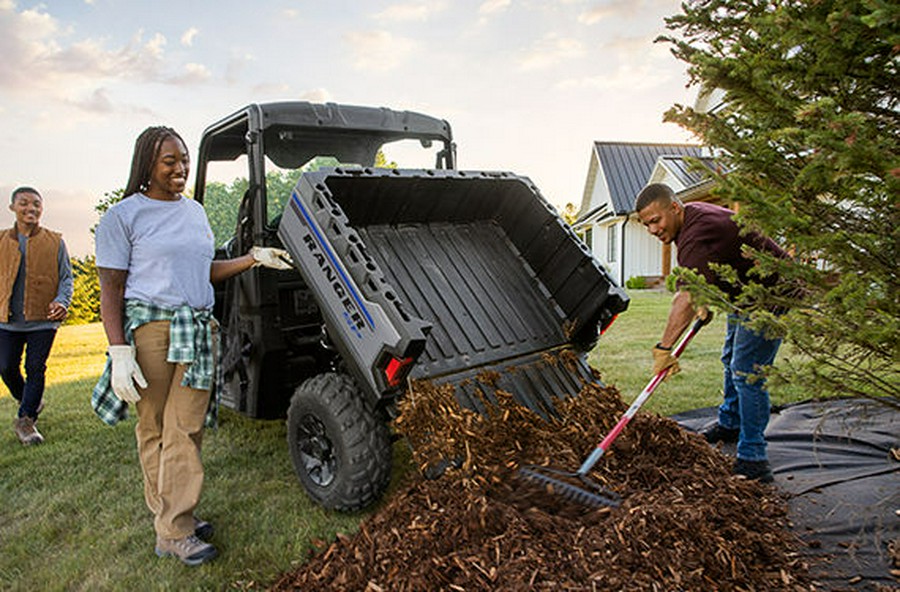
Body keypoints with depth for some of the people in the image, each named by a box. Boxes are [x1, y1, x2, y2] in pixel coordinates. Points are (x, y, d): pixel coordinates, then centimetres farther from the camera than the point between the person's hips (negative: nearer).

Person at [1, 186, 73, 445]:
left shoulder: (55, 242, 3)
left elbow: (66, 278, 4)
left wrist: (62, 301, -14)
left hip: (43, 319, -2)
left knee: (35, 369, -1)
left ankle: (26, 420, 10)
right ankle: (30, 401, 33)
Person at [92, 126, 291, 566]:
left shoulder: (195, 211, 15)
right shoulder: (123, 215, -2)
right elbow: (111, 290, -5)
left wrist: (255, 258, 10)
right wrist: (119, 352, -14)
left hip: (199, 331, 5)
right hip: (150, 329, -4)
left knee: (186, 429, 3)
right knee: (155, 428, 6)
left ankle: (174, 527, 15)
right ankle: (168, 522, 17)